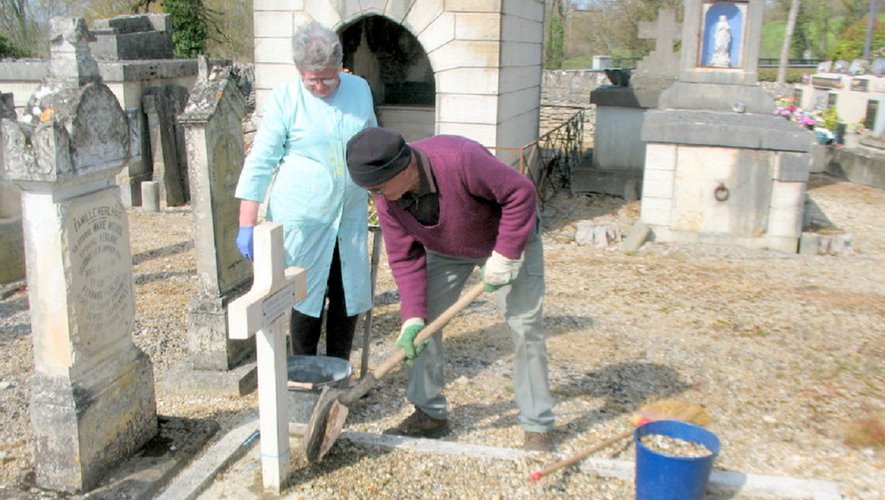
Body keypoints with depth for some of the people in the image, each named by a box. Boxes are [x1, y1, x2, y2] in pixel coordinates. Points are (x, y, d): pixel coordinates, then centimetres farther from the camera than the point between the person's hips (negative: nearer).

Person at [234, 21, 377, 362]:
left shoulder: (360, 90, 4)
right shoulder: (285, 98, -9)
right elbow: (259, 162, -10)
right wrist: (247, 224, -15)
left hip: (351, 214, 4)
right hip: (302, 219, -4)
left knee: (349, 295, 10)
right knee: (307, 296, 3)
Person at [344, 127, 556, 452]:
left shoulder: (460, 159, -41)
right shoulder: (386, 197, -21)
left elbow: (521, 193, -31)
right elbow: (405, 258, -15)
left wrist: (505, 256, -30)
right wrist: (412, 317, -22)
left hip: (509, 239, -4)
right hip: (445, 250, 5)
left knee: (525, 326, -7)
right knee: (424, 323, -2)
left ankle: (537, 426, 6)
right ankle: (430, 413, 14)